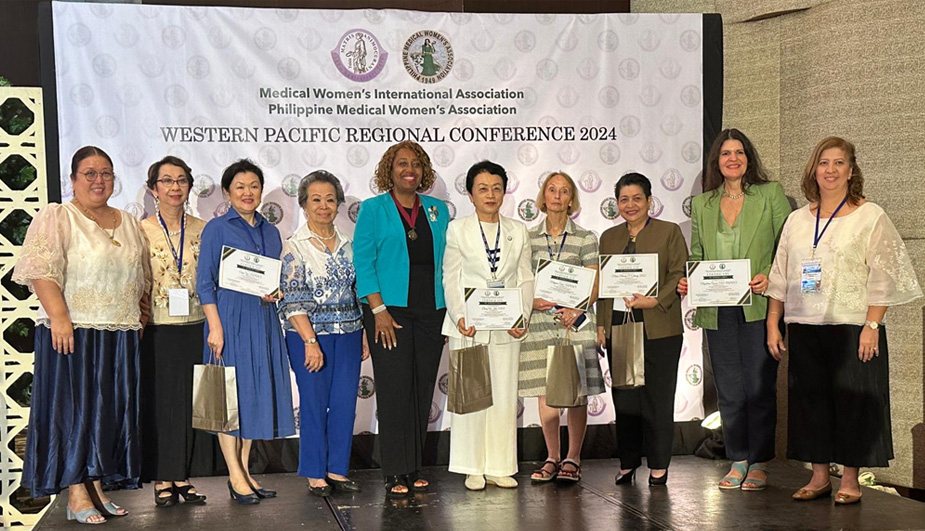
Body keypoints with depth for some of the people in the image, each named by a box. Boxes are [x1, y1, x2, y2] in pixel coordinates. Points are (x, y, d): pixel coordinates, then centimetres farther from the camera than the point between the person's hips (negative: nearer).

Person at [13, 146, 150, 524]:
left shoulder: (129, 224, 16)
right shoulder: (57, 218, -2)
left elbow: (142, 280, 20)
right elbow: (42, 270, -13)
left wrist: (140, 319, 13)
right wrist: (59, 317, -21)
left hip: (121, 335, 6)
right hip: (73, 332, -6)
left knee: (112, 410, 7)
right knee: (73, 406, -3)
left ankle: (97, 487, 15)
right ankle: (76, 495, 1)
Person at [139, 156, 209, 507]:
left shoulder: (202, 230, 6)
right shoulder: (140, 231, -1)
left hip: (194, 329, 3)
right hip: (156, 331, -2)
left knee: (192, 402, 6)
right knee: (159, 402, 2)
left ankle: (182, 476, 17)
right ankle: (161, 479, 12)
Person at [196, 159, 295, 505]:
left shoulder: (270, 231, 14)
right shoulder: (216, 228, -2)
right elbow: (205, 282, -6)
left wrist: (274, 293, -3)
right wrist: (215, 326, -14)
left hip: (263, 319, 6)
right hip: (230, 317, -5)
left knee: (257, 392, 8)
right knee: (230, 393, -2)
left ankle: (244, 470, 17)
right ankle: (236, 476, 5)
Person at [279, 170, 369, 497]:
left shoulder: (347, 245, 11)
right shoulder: (295, 246, -5)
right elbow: (292, 300, -10)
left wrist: (365, 333, 10)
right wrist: (310, 342, -15)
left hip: (348, 334, 5)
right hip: (310, 335, -5)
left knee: (345, 403, 5)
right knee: (315, 404, 0)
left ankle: (337, 469, 17)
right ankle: (315, 474, 12)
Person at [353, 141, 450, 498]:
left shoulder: (438, 210, 13)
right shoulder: (373, 209, 2)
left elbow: (446, 262, 15)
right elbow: (363, 262, -4)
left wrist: (450, 309, 7)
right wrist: (378, 310, -12)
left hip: (431, 311, 4)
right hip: (390, 310, -4)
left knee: (423, 390, 5)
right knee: (395, 391, -5)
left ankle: (414, 469, 14)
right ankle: (395, 474, 1)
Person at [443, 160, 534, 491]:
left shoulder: (518, 232, 10)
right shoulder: (458, 230, 3)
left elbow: (525, 280, 7)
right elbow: (450, 279, 0)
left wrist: (522, 317, -7)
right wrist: (459, 317, -13)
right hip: (468, 326, -2)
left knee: (505, 395, 3)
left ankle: (500, 467, 12)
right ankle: (474, 468, 9)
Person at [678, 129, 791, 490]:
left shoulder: (771, 195, 2)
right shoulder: (701, 204, 13)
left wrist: (770, 278, -15)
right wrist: (687, 281, -2)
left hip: (758, 307, -4)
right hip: (718, 311, 4)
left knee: (759, 387, -1)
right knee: (728, 390, 9)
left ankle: (759, 464, 10)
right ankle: (737, 462, 19)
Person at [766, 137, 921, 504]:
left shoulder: (870, 217, -1)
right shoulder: (797, 220, 11)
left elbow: (881, 277, -7)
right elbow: (780, 276, 13)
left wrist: (872, 326, -15)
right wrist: (773, 324, 7)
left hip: (852, 327, -4)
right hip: (804, 327, 4)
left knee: (851, 400, 1)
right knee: (810, 399, 7)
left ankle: (850, 479, 13)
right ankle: (819, 476, 19)